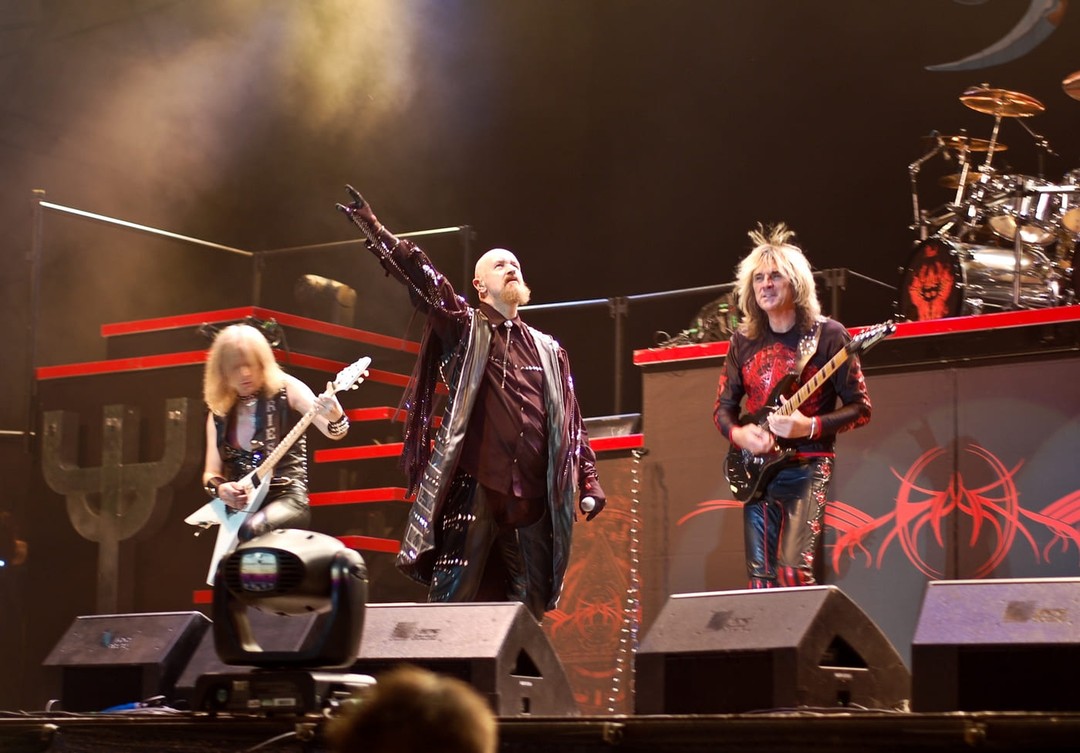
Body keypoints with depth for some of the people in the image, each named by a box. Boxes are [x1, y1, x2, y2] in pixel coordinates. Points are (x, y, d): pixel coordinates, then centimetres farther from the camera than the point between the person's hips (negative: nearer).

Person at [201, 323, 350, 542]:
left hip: (288, 498, -4)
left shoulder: (286, 389, -2)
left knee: (251, 530, -34)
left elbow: (333, 432, -13)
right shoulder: (220, 412, 9)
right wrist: (220, 489, -9)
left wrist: (335, 416, -37)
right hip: (241, 506, 4)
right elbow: (211, 473, 15)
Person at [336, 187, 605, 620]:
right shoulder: (463, 327, 8)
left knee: (530, 608, 4)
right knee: (452, 598, -10)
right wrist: (374, 230, -18)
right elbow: (422, 279, -6)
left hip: (533, 495, 4)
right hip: (474, 489, -4)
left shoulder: (548, 350, 20)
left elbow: (570, 422, 20)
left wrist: (588, 481, 12)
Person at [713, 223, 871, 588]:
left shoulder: (827, 335, -5)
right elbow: (723, 406, 16)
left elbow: (859, 407, -6)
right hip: (757, 469, 5)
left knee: (793, 570, -20)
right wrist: (738, 433, -7)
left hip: (807, 466, -5)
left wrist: (809, 427, -21)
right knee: (761, 579, 3)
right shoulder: (745, 341, 9)